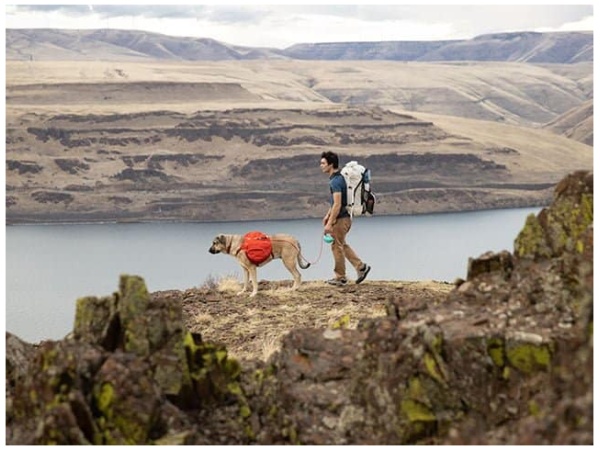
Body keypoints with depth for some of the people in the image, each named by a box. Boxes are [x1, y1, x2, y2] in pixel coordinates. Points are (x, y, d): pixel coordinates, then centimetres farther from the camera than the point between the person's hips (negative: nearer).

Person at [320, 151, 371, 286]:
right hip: (344, 217, 10)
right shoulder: (338, 178, 11)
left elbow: (337, 204, -25)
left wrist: (329, 223, -24)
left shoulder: (336, 181, -21)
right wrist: (328, 215, 24)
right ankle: (361, 266, 16)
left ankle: (340, 277, 12)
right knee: (342, 245, 19)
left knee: (337, 246, 2)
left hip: (340, 219, -10)